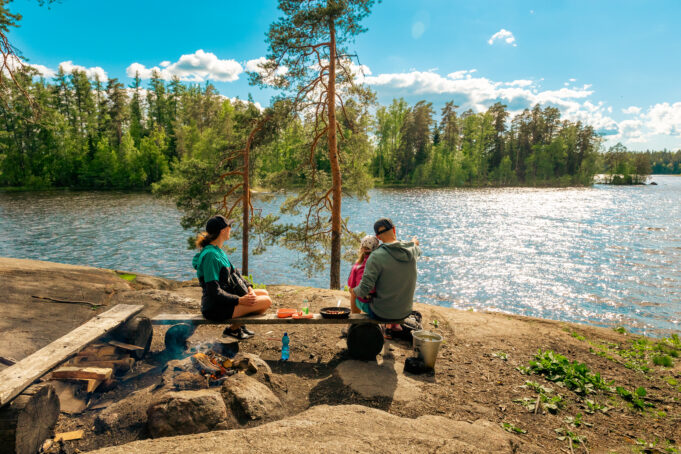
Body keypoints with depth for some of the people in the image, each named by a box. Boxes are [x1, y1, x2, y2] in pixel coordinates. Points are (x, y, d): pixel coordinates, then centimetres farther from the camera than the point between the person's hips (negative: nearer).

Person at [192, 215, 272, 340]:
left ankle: (239, 325, 19)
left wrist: (249, 288, -1)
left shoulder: (218, 250, 8)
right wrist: (239, 300, -23)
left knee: (265, 293, 17)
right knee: (266, 302, -12)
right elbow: (214, 291, -26)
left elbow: (233, 272, 14)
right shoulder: (210, 255, -24)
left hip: (225, 298, 10)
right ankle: (233, 328, 3)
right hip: (216, 308, -10)